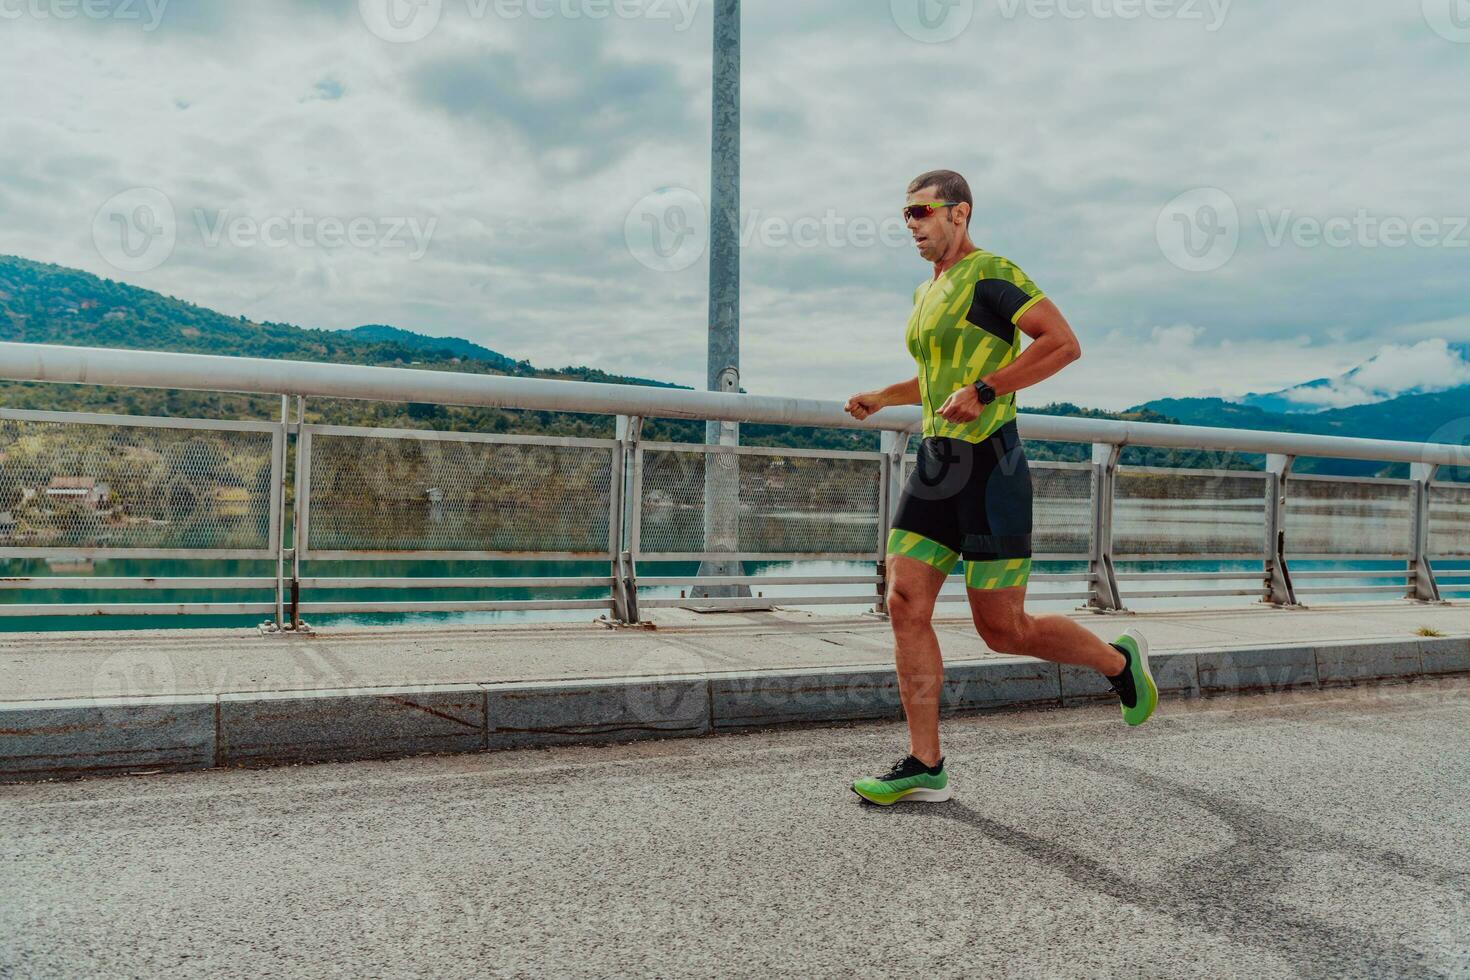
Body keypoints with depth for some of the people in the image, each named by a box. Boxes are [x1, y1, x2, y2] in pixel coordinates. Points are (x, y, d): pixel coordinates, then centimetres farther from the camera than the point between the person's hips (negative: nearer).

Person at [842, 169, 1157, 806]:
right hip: (936, 463, 8)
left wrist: (983, 390, -24)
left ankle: (1117, 660, 25)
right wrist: (882, 398, 21)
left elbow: (1065, 343, -18)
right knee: (905, 604, -3)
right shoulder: (927, 294, 19)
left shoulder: (990, 274, -7)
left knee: (1003, 630, -3)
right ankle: (925, 768, 3)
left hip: (989, 465, -8)